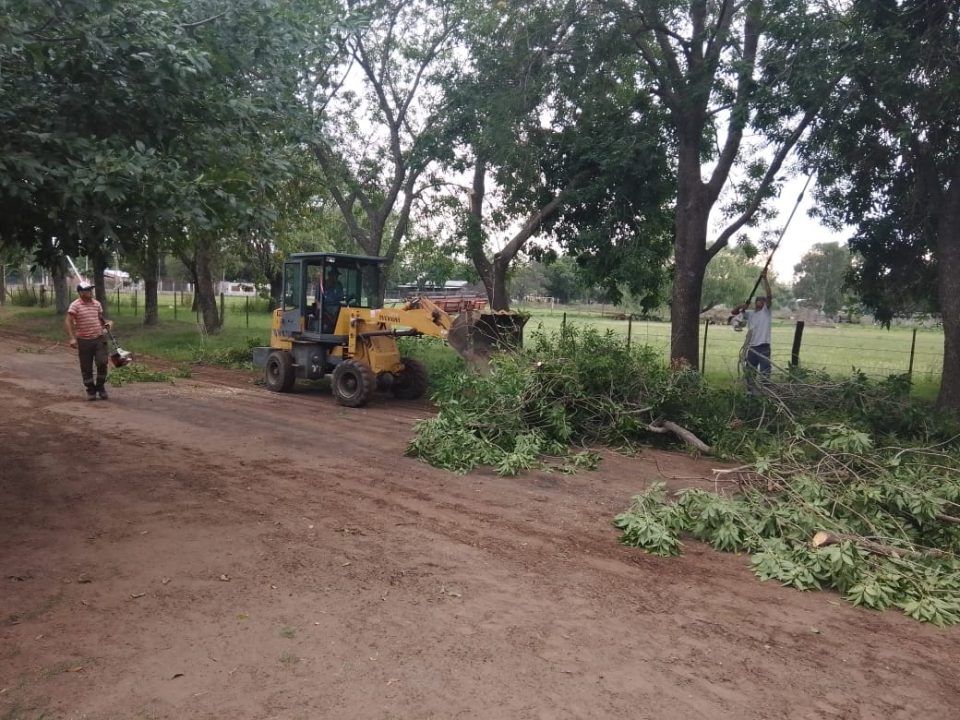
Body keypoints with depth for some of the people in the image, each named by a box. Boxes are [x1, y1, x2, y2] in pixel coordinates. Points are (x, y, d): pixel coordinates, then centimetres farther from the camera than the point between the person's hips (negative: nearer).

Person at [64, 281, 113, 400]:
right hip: (84, 341, -3)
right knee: (86, 368, 5)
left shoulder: (97, 303, 7)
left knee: (102, 363, -7)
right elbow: (68, 322, -12)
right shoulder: (75, 305, -8)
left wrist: (106, 323, 0)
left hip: (99, 338, 3)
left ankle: (100, 387, 14)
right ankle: (91, 390, 20)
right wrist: (72, 338, -21)